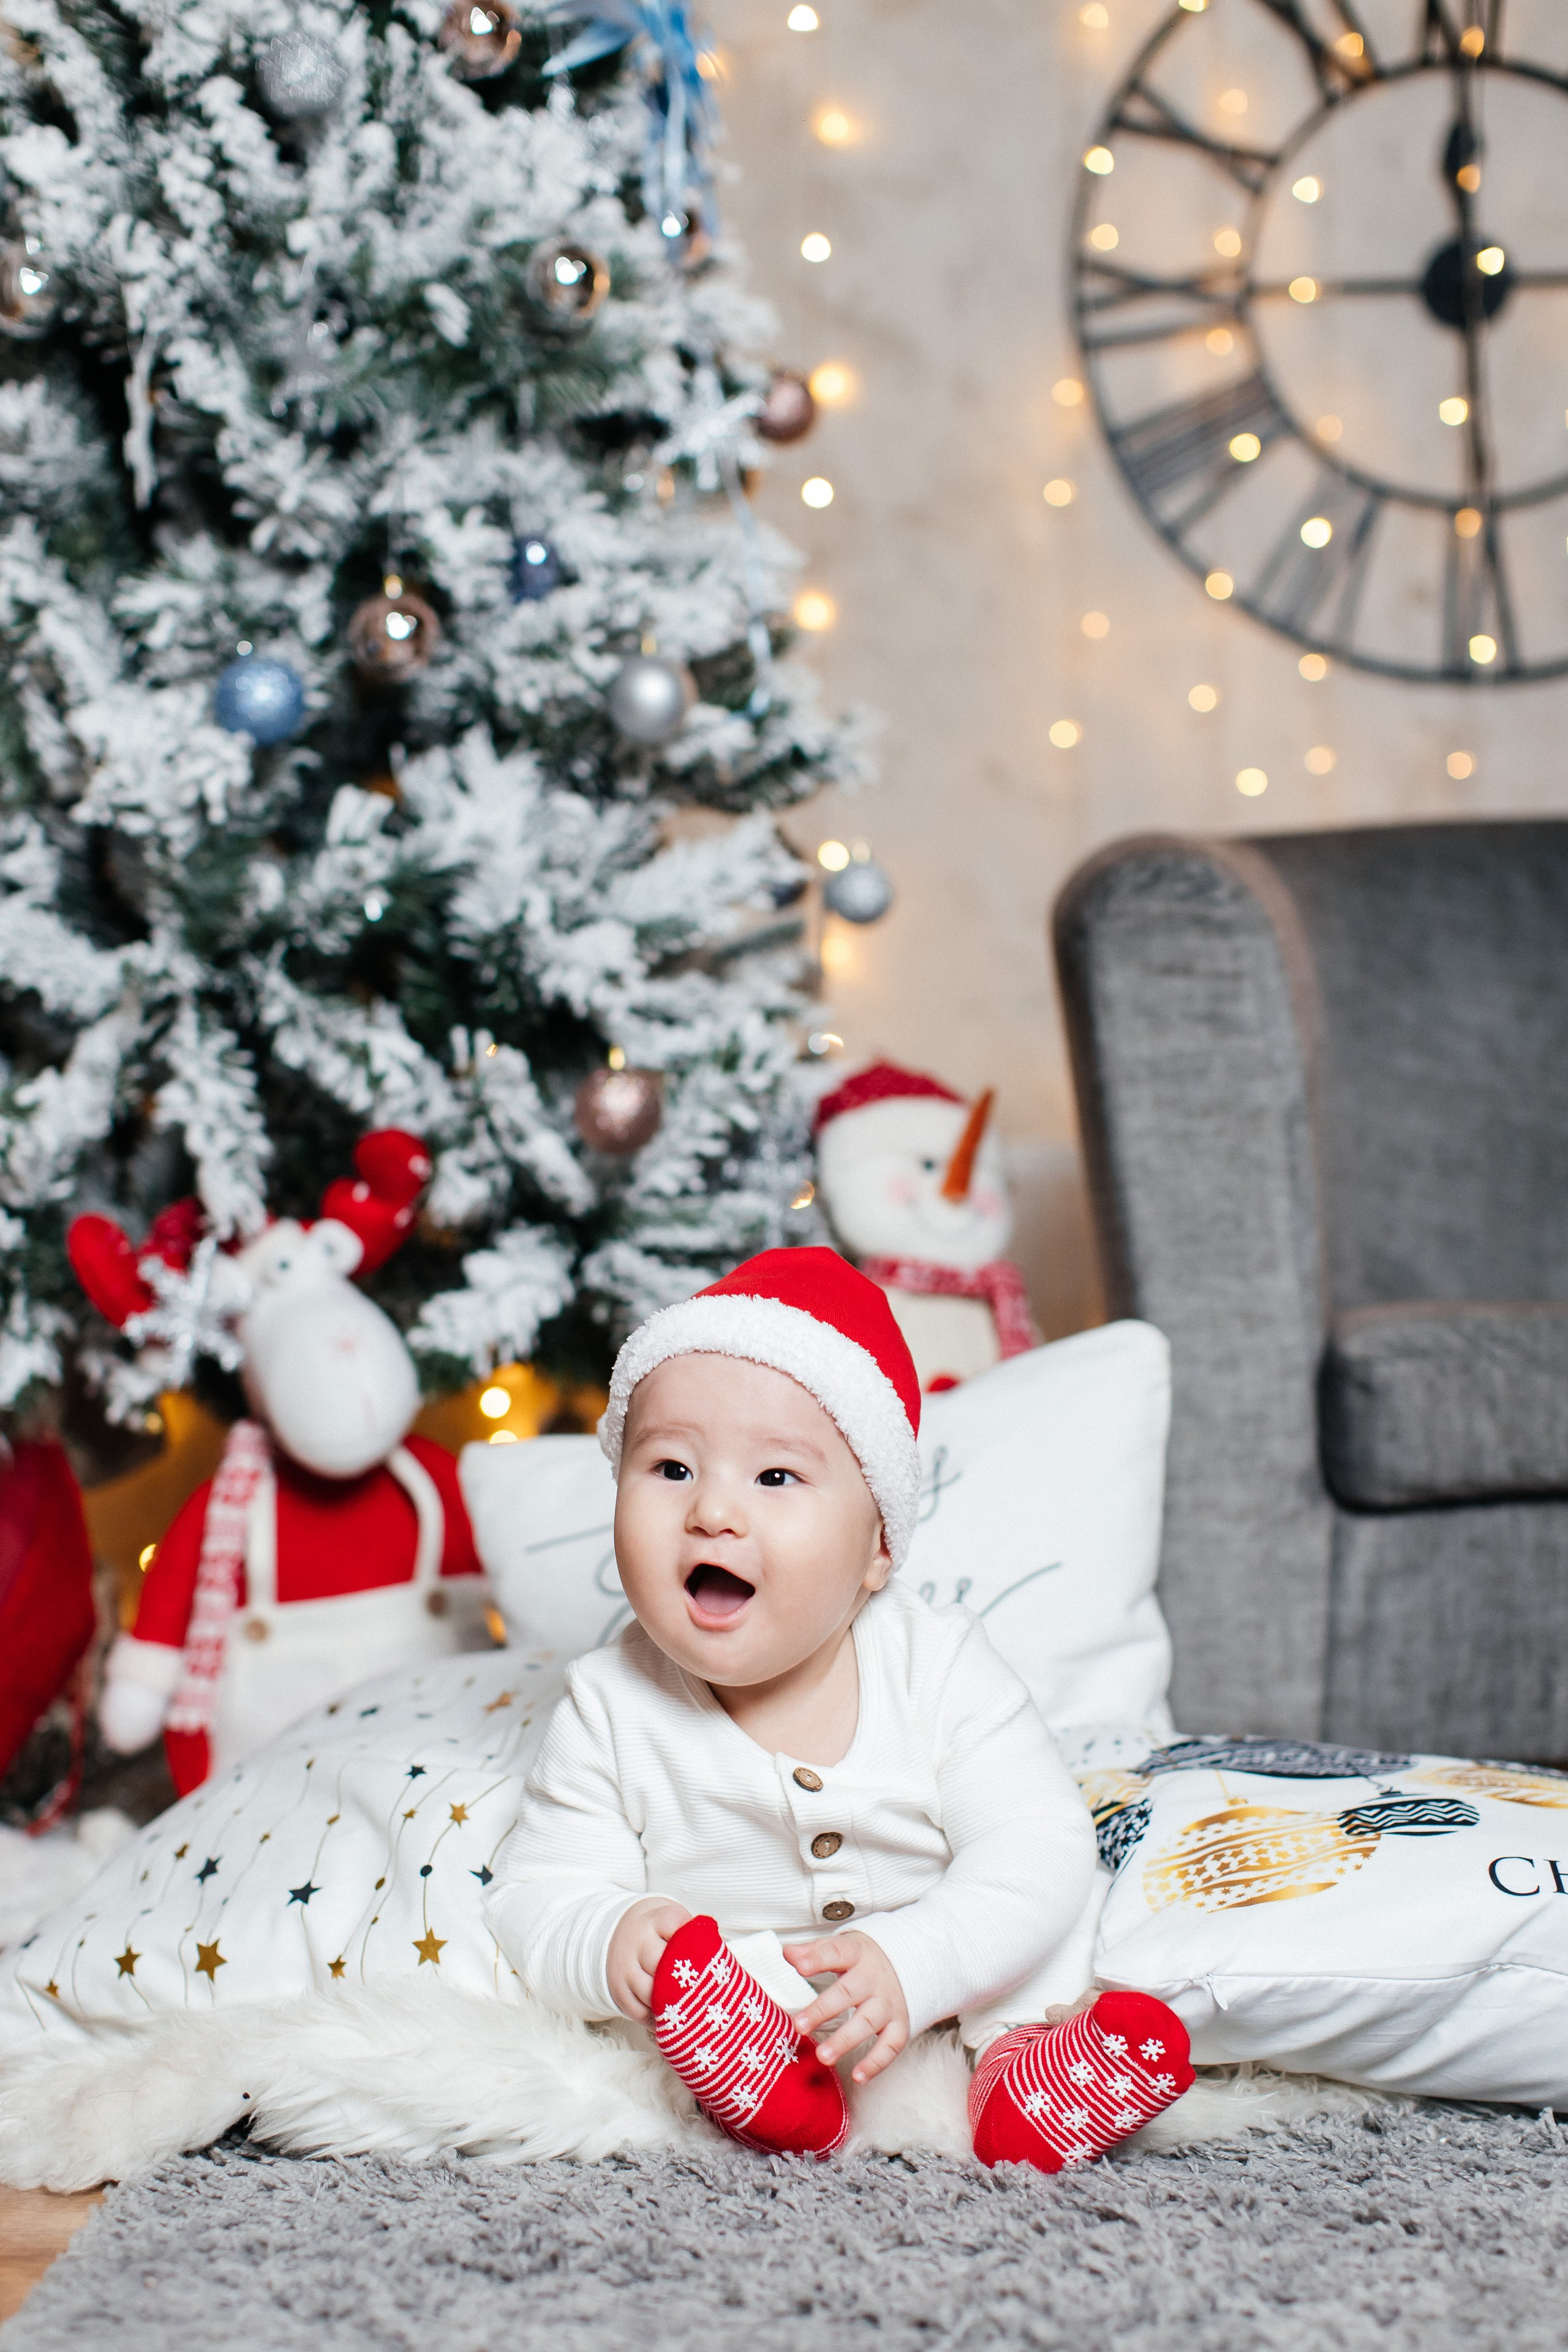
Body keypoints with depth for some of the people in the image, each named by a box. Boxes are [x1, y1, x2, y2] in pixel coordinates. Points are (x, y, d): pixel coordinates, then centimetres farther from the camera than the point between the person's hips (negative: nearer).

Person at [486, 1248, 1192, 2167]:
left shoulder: (939, 1669, -15)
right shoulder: (612, 1713, -12)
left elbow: (1038, 1849, -21)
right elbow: (537, 1900, -9)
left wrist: (909, 1963, -37)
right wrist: (605, 1942, -34)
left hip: (952, 1996, 1)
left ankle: (1032, 2060, -17)